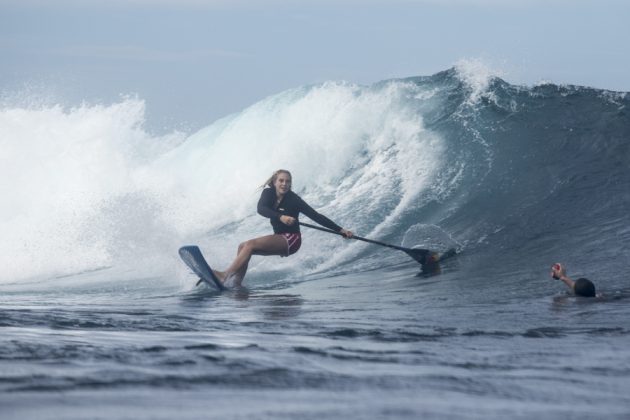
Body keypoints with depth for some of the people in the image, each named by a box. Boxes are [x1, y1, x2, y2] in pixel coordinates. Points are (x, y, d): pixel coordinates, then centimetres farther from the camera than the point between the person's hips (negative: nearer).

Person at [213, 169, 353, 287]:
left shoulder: (293, 199, -14)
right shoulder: (269, 192, -1)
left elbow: (316, 216, -14)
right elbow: (261, 208, -20)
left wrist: (340, 230, -19)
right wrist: (280, 217, -38)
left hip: (291, 239, -7)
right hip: (279, 239, 7)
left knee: (250, 245, -22)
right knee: (242, 247, -5)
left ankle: (226, 275, -32)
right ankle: (236, 283, -17)